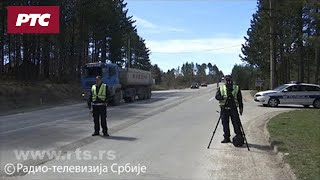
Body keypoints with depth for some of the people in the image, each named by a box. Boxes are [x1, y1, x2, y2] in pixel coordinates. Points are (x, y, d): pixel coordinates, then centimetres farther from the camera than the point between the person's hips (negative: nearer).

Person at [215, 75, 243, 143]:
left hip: (233, 108, -1)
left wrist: (241, 108, 4)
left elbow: (240, 99, 11)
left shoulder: (236, 88, 9)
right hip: (224, 108, 1)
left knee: (236, 123, -4)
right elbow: (217, 96, -1)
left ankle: (239, 137, 6)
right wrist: (223, 97, -19)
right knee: (225, 124, 4)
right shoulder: (221, 88, 10)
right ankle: (226, 138, 14)